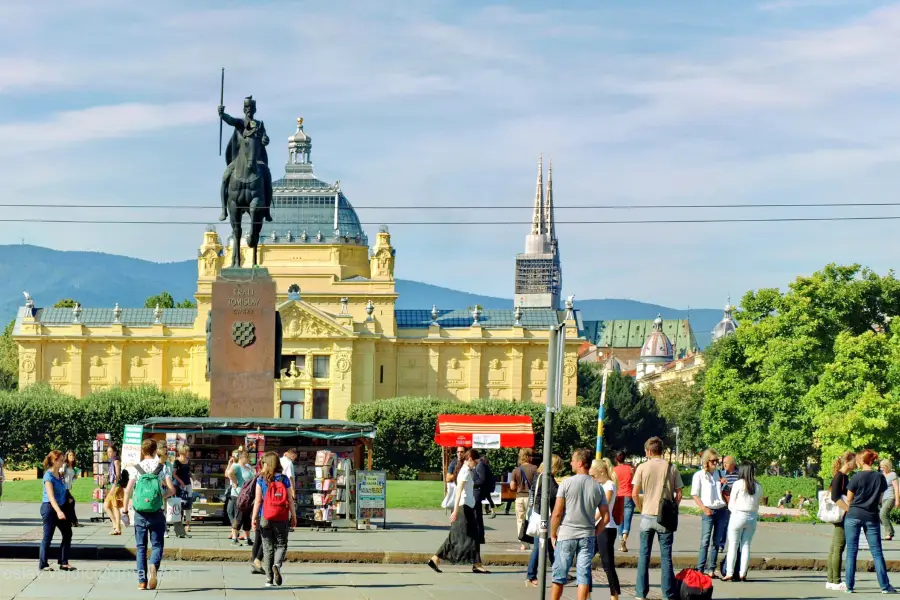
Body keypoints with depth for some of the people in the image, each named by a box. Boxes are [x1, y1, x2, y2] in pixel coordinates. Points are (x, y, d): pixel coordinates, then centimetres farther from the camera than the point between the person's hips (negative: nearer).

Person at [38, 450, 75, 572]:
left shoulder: (59, 474, 9)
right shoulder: (49, 476, -16)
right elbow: (50, 496, -25)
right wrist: (58, 511, -36)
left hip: (60, 507, 8)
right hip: (49, 507, -8)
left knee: (67, 533, 5)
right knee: (48, 536, -1)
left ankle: (63, 562, 11)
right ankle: (43, 564, 8)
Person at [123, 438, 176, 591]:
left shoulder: (135, 469, -1)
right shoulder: (161, 468, 0)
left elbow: (128, 490, -10)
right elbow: (172, 490, -6)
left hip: (140, 514, 1)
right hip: (157, 513, 0)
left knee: (141, 547, 9)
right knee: (157, 545, 6)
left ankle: (142, 581, 4)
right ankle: (153, 565, -25)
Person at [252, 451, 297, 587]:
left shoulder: (261, 479, -3)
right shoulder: (284, 479, 0)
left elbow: (258, 500, -5)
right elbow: (290, 500, 0)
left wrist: (254, 518, -1)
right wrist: (294, 516, 8)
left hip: (265, 518, 0)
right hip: (281, 519, 0)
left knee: (267, 548, 7)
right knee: (281, 544, 11)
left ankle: (269, 578, 8)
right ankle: (277, 564, -19)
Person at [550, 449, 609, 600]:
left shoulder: (567, 483, -8)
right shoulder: (597, 488, 2)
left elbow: (557, 513, -10)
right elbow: (606, 517, 1)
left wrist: (553, 534, 2)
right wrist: (594, 533, 12)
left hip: (566, 535, -2)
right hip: (587, 536, 2)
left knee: (560, 574, 8)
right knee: (583, 575, 4)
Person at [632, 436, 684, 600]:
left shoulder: (642, 468, -4)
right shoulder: (671, 468, -1)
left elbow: (634, 494, -6)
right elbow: (679, 494, -2)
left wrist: (641, 508, 9)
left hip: (647, 516, 0)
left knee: (644, 556, 8)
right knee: (666, 557, 5)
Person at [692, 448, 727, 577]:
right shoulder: (699, 475, 1)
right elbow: (695, 495, -2)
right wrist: (704, 509, -14)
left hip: (721, 510, 5)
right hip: (709, 511, -5)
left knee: (716, 542, 4)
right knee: (705, 541, -10)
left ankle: (711, 569, 6)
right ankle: (700, 570, -11)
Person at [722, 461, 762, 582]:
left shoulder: (738, 484, -7)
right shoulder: (758, 487, 4)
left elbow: (731, 504, -2)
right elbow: (757, 505, 9)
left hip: (738, 516, -4)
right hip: (752, 518, 4)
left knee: (733, 545, 1)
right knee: (746, 546, 8)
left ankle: (729, 573, -1)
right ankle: (743, 574, 5)